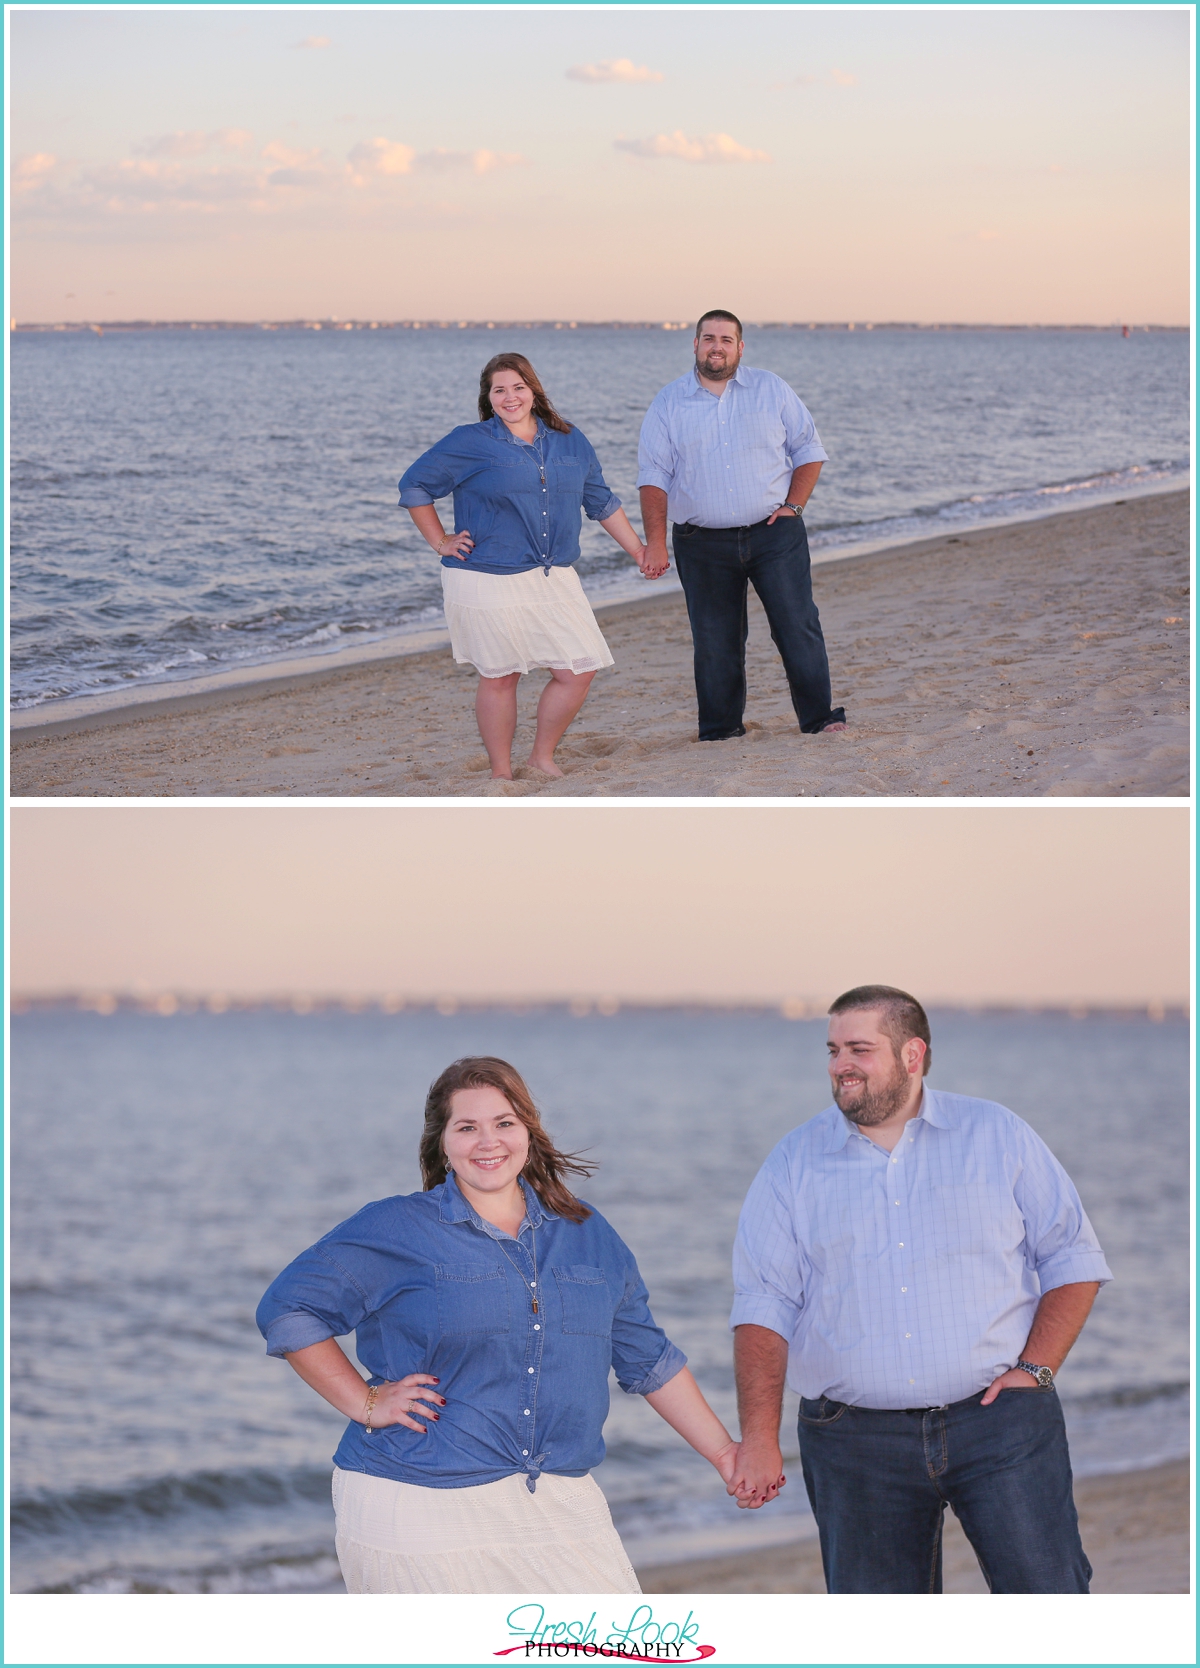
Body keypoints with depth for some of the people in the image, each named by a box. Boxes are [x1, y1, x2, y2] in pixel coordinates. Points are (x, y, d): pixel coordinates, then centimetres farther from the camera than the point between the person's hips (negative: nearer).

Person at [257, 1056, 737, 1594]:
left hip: (559, 1504, 4)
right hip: (421, 1505, -3)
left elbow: (648, 1359, 20)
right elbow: (287, 1308, 2)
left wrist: (724, 1453, 17)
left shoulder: (588, 1234, 13)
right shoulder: (395, 1230, 0)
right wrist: (365, 1404, -5)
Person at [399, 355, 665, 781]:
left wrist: (639, 552, 19)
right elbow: (414, 485, 5)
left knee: (578, 670, -2)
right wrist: (441, 543, 1)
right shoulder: (470, 443, -2)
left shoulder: (570, 442, 11)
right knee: (498, 678, 1)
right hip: (488, 582, -4)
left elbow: (602, 503, 20)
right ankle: (501, 772, 15)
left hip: (553, 581, 4)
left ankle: (542, 757, 17)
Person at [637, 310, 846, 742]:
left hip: (773, 533, 0)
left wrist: (793, 505, -3)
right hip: (703, 544, 0)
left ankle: (820, 718, 5)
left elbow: (808, 450, 10)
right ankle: (719, 731, 13)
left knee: (798, 626, -5)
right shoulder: (668, 403, 4)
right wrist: (655, 540, -9)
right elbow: (654, 475, 1)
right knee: (714, 640, 3)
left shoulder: (771, 390, 6)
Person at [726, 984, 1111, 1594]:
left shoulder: (998, 1136, 5)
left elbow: (1072, 1259, 8)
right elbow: (763, 1305, 1)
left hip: (999, 1425, -1)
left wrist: (1033, 1370, -6)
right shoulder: (793, 1165, 6)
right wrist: (759, 1437, -9)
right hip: (855, 1443, 1)